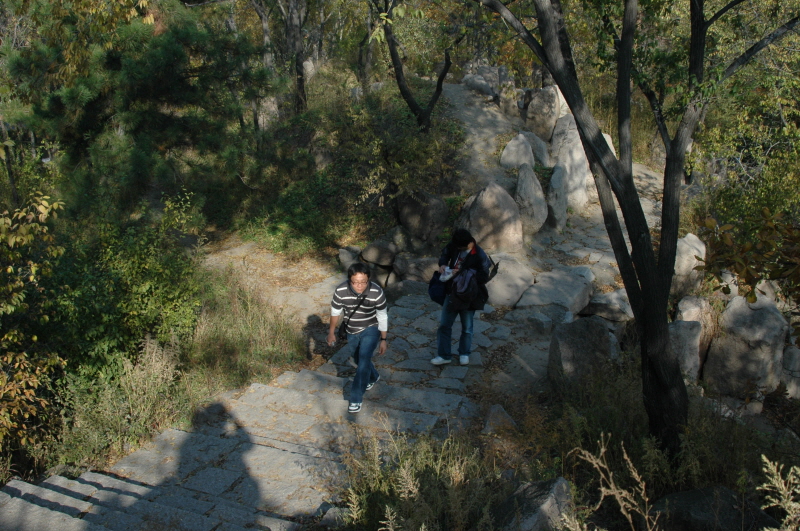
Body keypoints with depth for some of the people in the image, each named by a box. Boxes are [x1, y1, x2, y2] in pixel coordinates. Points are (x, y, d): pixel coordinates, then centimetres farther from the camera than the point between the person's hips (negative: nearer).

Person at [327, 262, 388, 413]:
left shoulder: (376, 292, -29)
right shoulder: (341, 291, -26)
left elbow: (382, 317, -14)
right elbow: (335, 312, -6)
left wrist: (383, 339, -7)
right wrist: (331, 332, 5)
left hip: (371, 330, -4)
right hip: (352, 331, 4)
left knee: (364, 360, -18)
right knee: (358, 358, 22)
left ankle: (356, 399, -5)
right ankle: (373, 377, 54)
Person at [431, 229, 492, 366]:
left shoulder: (480, 256, -23)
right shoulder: (454, 246, -9)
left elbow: (484, 278, -20)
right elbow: (445, 254, 12)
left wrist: (462, 273, -24)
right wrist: (442, 264, -10)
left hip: (468, 297, -4)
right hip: (452, 293, 4)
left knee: (467, 328, 14)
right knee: (444, 325, 8)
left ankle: (464, 354, 35)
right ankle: (444, 355, 19)